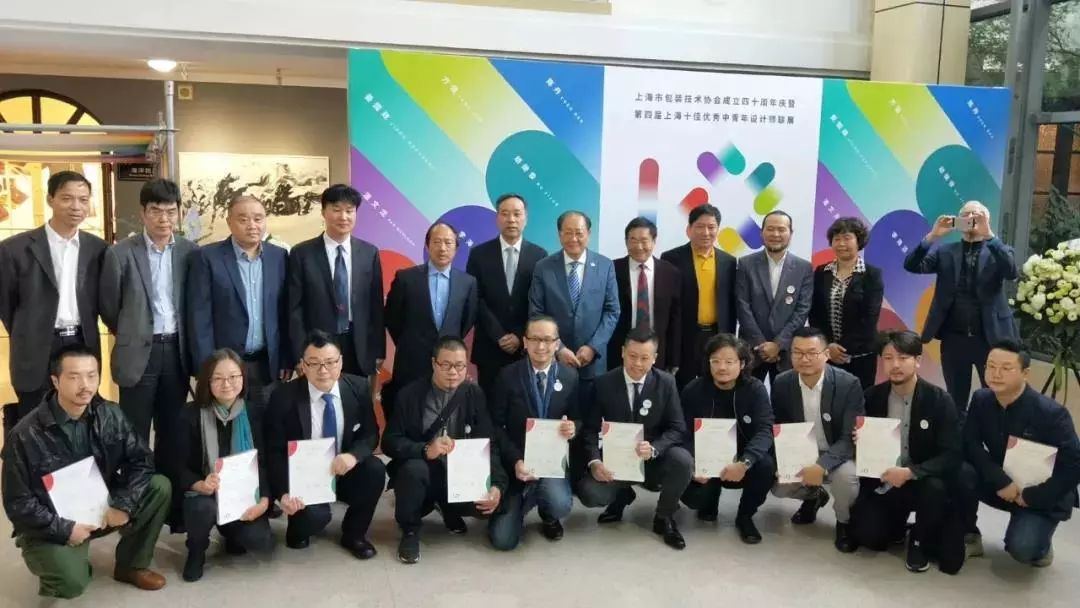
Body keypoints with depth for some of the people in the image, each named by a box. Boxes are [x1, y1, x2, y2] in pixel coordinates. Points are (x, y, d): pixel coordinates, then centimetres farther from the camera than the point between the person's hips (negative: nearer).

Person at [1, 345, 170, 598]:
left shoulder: (110, 415, -7)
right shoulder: (26, 435, -18)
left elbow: (140, 460, -5)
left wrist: (123, 504, -19)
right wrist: (64, 529, -21)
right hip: (52, 525, -4)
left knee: (160, 487, -16)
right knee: (71, 583, -30)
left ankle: (131, 565, 3)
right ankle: (57, 560, 9)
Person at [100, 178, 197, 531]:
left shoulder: (189, 251, 2)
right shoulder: (121, 253, -6)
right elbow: (108, 306, 3)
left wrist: (186, 340, 9)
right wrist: (129, 336, 10)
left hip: (177, 351, 3)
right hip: (139, 352, -2)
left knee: (171, 433, 11)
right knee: (135, 435, 5)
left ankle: (173, 506, 21)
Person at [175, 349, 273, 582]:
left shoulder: (256, 413, -2)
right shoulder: (191, 415, -6)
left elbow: (265, 462, -2)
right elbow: (181, 468, -7)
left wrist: (264, 500, -19)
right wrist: (201, 485, -29)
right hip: (204, 494, -1)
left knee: (259, 540, -24)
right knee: (204, 507, -36)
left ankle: (232, 533, 16)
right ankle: (196, 551, 0)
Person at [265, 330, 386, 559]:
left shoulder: (359, 388, -7)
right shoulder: (284, 397, -14)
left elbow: (370, 434, -1)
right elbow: (275, 452, -9)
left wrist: (354, 455, -25)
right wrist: (283, 493, -25)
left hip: (344, 470, 3)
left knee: (375, 470, -27)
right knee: (314, 515, -32)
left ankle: (353, 533, 1)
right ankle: (298, 529, 10)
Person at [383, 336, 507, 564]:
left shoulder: (474, 394, -1)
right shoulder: (410, 394, -8)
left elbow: (489, 444, -6)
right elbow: (390, 442, -12)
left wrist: (498, 485, -22)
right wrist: (425, 450, -31)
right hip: (422, 472, -2)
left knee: (488, 501, -25)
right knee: (414, 468, -35)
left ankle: (448, 509, 13)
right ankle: (410, 530, -5)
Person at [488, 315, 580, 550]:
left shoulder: (570, 377, 0)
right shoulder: (508, 375, -6)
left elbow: (579, 419, 6)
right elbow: (496, 425, -6)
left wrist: (573, 427, -19)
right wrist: (516, 461, -18)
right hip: (516, 462, -1)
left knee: (560, 504, -31)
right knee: (503, 540, -9)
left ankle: (548, 517, 10)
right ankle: (520, 503, 26)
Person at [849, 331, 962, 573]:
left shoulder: (940, 400, -13)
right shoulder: (872, 397, -3)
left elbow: (951, 457, -18)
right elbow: (863, 441, 8)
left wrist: (910, 472, -32)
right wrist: (860, 443, -17)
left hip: (921, 482, -2)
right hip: (881, 483, 2)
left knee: (936, 487, -36)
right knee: (866, 536, -16)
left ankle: (921, 542, -4)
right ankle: (897, 523, 22)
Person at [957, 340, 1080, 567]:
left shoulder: (1051, 413, -23)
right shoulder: (981, 400, -9)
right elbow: (969, 445, -11)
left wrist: (1031, 496, -20)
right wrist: (1001, 481, -24)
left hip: (1042, 497, -4)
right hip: (1000, 485, 4)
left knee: (1021, 548, -28)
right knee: (959, 472, -25)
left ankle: (1041, 545, 11)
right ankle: (969, 537, -2)